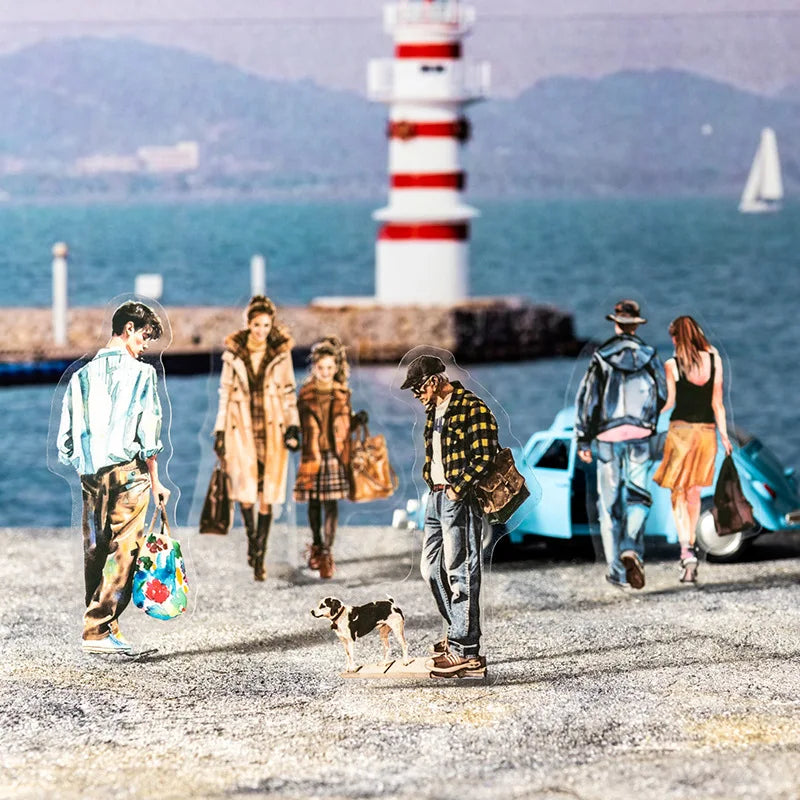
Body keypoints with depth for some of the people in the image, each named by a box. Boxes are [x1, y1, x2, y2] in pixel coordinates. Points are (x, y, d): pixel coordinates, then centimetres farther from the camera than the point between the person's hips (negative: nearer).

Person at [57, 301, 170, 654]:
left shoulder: (82, 376, 10)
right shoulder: (140, 373, -3)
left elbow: (65, 435, 9)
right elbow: (147, 431, -6)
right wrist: (154, 479, 1)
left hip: (89, 473, 5)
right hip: (127, 469, -5)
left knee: (95, 552, 10)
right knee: (124, 549, -5)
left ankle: (103, 629, 13)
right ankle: (98, 630, -13)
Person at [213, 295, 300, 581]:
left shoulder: (281, 352, 2)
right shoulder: (233, 352, 1)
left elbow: (288, 392, 5)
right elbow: (225, 393, 6)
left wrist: (293, 426, -4)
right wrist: (220, 431, 3)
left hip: (272, 428, 0)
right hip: (242, 427, 0)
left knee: (267, 495, -1)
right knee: (245, 486, -15)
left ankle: (259, 557, 9)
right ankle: (251, 535, 13)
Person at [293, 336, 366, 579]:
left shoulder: (342, 393, 4)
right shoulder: (306, 393, 1)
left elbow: (345, 423, 13)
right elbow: (299, 424, 4)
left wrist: (358, 419, -4)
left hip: (335, 456, 0)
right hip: (313, 456, 0)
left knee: (331, 504, -5)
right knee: (314, 503, 10)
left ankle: (327, 553, -6)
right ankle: (316, 545, 30)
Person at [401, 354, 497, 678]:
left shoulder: (472, 408, -13)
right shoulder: (434, 410, 16)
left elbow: (485, 458, -18)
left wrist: (458, 489, -17)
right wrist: (433, 483, 13)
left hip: (459, 500, -10)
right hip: (437, 497, 10)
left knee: (460, 572, -9)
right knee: (431, 567, 14)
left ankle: (466, 651, -9)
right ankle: (458, 631, 28)